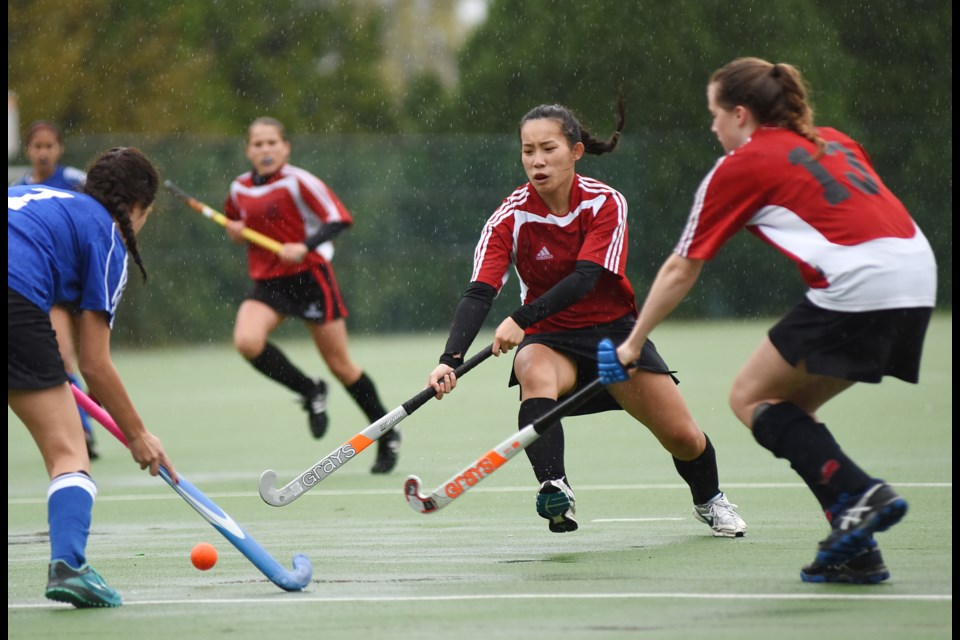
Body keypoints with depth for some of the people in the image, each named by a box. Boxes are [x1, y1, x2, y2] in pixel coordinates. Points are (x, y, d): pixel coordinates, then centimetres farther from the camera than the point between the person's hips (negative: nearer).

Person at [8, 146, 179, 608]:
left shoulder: (30, 193, 33)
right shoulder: (108, 238, 15)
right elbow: (94, 365, 13)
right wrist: (137, 436, 26)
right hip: (17, 304, -5)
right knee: (68, 453, 4)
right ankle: (67, 564, -15)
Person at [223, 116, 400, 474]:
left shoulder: (298, 182, -11)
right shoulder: (239, 189, 7)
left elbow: (339, 219, -14)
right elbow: (236, 225, 26)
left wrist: (305, 247, -27)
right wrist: (234, 231, 2)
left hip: (308, 276, -5)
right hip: (266, 283, 5)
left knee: (340, 364, 2)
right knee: (246, 341, -24)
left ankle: (387, 436, 20)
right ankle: (310, 393, -1)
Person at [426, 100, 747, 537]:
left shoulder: (605, 202, -16)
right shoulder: (511, 217, -16)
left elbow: (584, 279, -29)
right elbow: (478, 294, -25)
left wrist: (521, 319, -44)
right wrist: (451, 360, -42)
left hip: (614, 328, 1)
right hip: (550, 338, -1)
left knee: (683, 437, -2)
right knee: (536, 375, -38)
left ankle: (709, 500, 31)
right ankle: (555, 488, -46)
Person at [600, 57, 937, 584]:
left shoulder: (740, 166, 6)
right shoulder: (832, 143, 24)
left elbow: (680, 270, 12)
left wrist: (633, 343, 22)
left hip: (859, 285, -7)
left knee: (750, 398, 6)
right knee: (788, 406, 17)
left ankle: (858, 495, -13)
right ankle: (857, 551, 7)